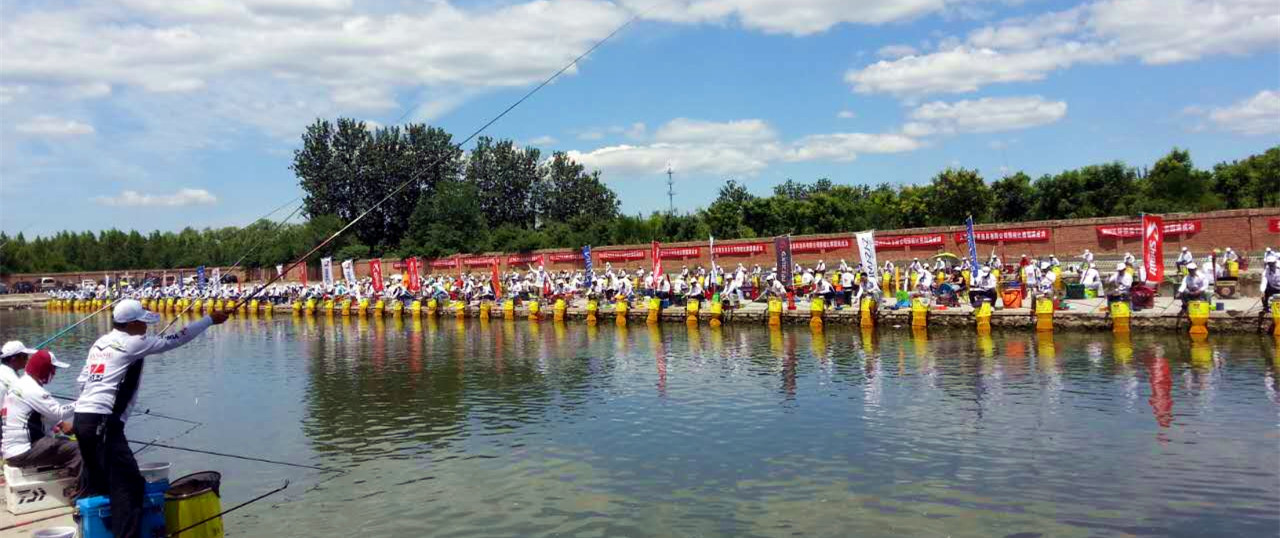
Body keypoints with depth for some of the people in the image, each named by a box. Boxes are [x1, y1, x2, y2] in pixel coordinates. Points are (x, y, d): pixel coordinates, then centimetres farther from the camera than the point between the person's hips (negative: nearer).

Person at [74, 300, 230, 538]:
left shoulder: (101, 342, 16)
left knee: (95, 483, 21)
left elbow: (82, 380, 18)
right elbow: (172, 340, -5)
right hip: (103, 422, -9)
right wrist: (210, 320, 0)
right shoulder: (131, 343, -7)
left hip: (83, 417, 9)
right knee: (128, 484, -8)